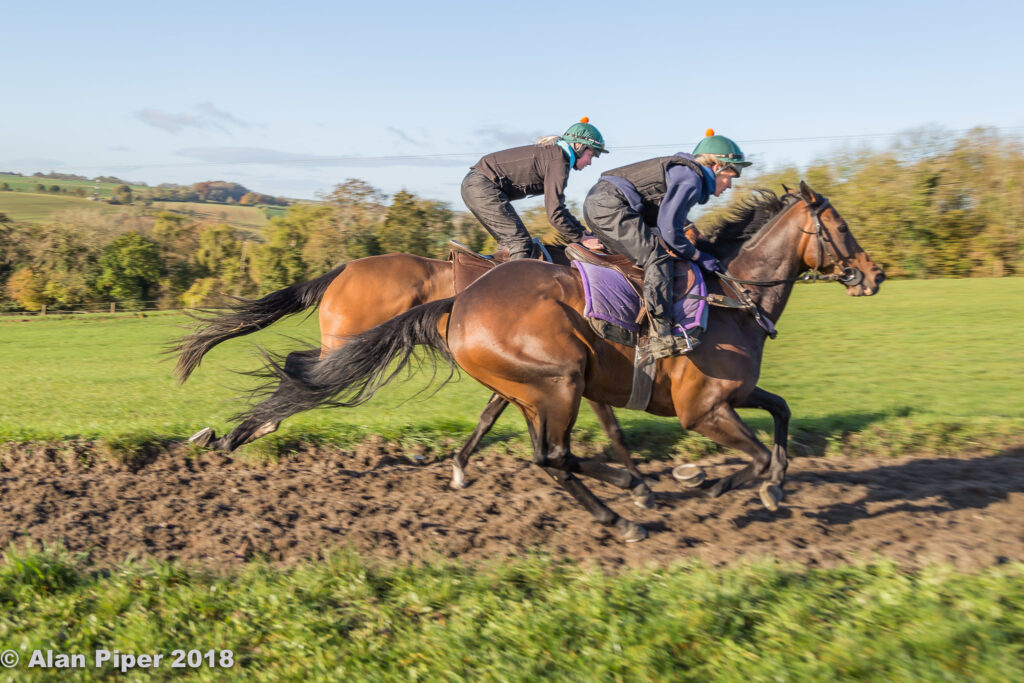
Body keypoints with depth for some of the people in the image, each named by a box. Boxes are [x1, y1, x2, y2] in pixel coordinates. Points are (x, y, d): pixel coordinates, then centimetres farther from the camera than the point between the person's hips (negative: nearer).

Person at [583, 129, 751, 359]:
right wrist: (697, 256, 0)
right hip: (611, 206, -11)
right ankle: (662, 336, -24)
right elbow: (669, 229, -12)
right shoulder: (691, 179, -7)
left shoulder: (683, 171, 24)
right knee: (657, 257, -16)